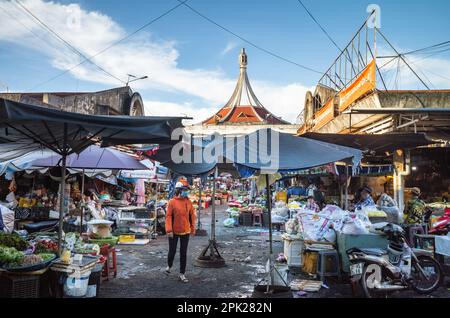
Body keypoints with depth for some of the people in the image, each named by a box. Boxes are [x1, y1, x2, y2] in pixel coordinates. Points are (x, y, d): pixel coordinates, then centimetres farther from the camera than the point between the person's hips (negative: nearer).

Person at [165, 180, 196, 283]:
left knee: (183, 253, 7)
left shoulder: (188, 202, 1)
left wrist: (192, 229, 9)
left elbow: (192, 216, 7)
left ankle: (182, 274, 17)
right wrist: (169, 230, -16)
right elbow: (168, 216, -10)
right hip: (174, 232, -3)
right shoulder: (172, 202, -9)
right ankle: (169, 266, 41)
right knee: (172, 251, 11)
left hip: (185, 232, 3)